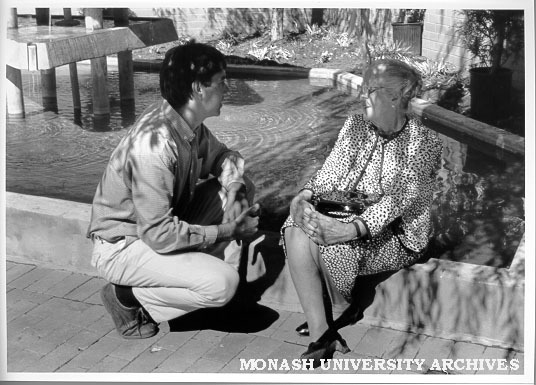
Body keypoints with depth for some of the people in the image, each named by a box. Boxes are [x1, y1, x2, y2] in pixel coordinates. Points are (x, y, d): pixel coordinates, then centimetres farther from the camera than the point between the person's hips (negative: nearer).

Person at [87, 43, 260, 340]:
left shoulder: (189, 124, -5)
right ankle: (127, 298, -5)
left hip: (158, 224, 9)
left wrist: (233, 187, -10)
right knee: (222, 283, -24)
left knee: (240, 188, -1)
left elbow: (222, 156, 13)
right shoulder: (155, 143, -32)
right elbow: (160, 234, -32)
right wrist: (227, 231, -22)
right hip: (121, 246, -8)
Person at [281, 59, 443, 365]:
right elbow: (330, 173, 4)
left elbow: (398, 200, -23)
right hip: (347, 218, 6)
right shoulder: (355, 126, 7)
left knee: (332, 245, -33)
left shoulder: (424, 142, -12)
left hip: (395, 234, -5)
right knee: (296, 232, -25)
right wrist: (305, 195, -18)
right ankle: (320, 333, -24)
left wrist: (349, 229, -36)